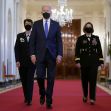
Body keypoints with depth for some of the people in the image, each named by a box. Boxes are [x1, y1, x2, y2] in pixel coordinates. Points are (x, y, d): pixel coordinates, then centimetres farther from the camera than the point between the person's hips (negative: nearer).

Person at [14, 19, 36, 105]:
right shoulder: (19, 36, 9)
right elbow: (16, 49, 4)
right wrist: (17, 60, -7)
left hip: (32, 62, -2)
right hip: (22, 62, 2)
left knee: (30, 80, -6)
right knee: (24, 80, 8)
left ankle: (29, 99, -6)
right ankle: (26, 97, 21)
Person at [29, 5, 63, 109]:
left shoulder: (56, 24, 6)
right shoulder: (36, 24, 7)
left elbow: (59, 41, 4)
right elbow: (32, 40, 4)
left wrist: (59, 54, -6)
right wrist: (32, 54, -6)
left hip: (52, 55, 0)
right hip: (40, 55, 0)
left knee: (51, 79, 1)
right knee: (40, 76, -6)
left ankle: (49, 101, 9)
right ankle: (42, 94, 22)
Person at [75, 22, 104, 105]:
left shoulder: (96, 38, 10)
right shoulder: (80, 39, 6)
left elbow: (99, 50, 7)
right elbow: (77, 50, 1)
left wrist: (101, 61, 1)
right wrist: (77, 61, -8)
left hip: (94, 63, 0)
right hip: (84, 63, 0)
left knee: (93, 80, -4)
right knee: (84, 80, 7)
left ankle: (92, 98, -2)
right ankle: (85, 96, 24)